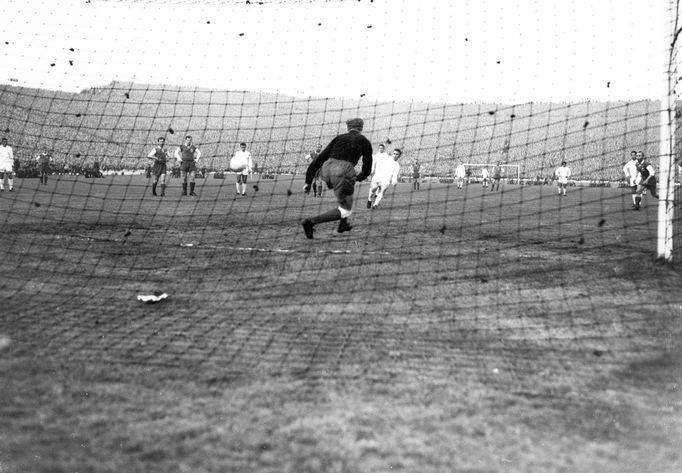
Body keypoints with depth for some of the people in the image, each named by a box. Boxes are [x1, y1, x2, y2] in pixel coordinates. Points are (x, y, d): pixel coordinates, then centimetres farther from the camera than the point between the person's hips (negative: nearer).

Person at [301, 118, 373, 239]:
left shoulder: (338, 138, 22)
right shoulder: (364, 142, 15)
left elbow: (319, 159, 14)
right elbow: (367, 168, 18)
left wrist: (308, 182, 13)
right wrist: (359, 177, 41)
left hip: (327, 170, 5)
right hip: (343, 172, -5)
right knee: (345, 211, 7)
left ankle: (343, 224, 39)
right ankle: (311, 222, -11)